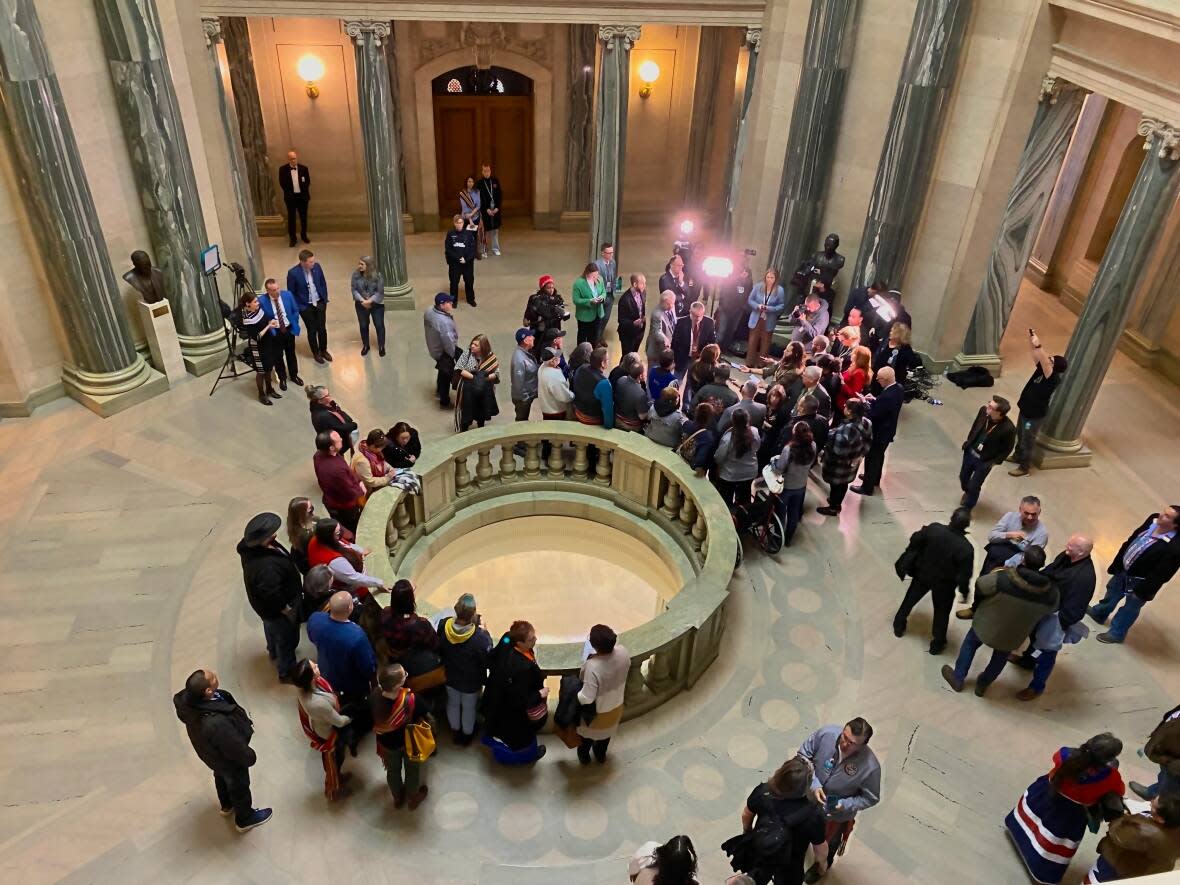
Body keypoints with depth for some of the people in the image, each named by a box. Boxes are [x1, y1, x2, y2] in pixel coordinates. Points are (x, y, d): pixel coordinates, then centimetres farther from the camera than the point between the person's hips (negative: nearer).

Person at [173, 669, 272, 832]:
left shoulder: (186, 698, -29)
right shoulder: (217, 724, -50)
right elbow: (236, 748, -31)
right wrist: (250, 757, -8)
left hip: (210, 752, 6)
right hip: (229, 759, -6)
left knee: (221, 777, 35)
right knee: (238, 786, 24)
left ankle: (227, 806, 64)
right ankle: (245, 819, 53)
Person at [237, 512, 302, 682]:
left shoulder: (250, 546, -17)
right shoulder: (266, 566, -46)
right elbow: (271, 594, -39)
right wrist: (286, 609, -21)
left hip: (265, 603, 9)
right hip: (277, 607, -9)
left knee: (271, 627, 36)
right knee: (287, 638, 17)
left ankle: (273, 651, 66)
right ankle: (286, 672, 41)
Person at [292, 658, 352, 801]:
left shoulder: (305, 687, -27)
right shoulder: (319, 703, -47)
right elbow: (339, 722, -27)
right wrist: (349, 719, -8)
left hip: (320, 725, 6)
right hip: (330, 733, -6)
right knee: (334, 761, 25)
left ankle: (337, 776, 63)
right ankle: (334, 791, 53)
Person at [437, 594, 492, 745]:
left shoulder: (443, 626, -29)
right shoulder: (479, 637, -41)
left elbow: (439, 650, -9)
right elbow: (488, 661, -22)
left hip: (450, 677, 3)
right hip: (471, 681, -3)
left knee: (453, 703, 31)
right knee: (469, 707, 26)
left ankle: (455, 730, 56)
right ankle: (467, 735, 51)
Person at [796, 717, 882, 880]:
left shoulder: (870, 767, -36)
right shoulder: (826, 733, -33)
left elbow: (871, 798, -18)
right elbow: (803, 755, -17)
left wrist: (845, 805, -30)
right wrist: (814, 784, -29)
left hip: (837, 816, -2)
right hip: (809, 798, 2)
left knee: (827, 844, 30)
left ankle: (821, 866, 64)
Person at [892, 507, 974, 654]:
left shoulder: (933, 528, -24)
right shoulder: (966, 548, -32)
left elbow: (915, 540, -8)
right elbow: (964, 575, -23)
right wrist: (964, 591, -3)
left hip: (923, 574, 3)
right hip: (944, 584, -2)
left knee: (910, 600, 27)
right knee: (941, 613, 22)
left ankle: (899, 627, 45)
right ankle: (937, 644, 36)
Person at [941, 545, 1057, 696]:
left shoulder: (1002, 578, -34)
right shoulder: (1051, 592, -25)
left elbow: (980, 586, -17)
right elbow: (1051, 608, -3)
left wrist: (978, 604, 5)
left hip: (986, 627, -2)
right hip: (1012, 637, 2)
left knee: (970, 643, 29)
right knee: (1001, 657, 33)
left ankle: (957, 678, 44)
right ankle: (982, 685, 53)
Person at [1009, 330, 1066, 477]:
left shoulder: (1054, 379, -30)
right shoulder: (1041, 369, -10)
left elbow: (1045, 363, -47)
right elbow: (1036, 355, -11)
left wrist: (1038, 346, -55)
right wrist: (1031, 339, -28)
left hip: (1035, 415, -8)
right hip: (1025, 410, 8)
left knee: (1027, 441, 9)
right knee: (1020, 435, 27)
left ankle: (1024, 467, 27)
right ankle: (1017, 456, 49)